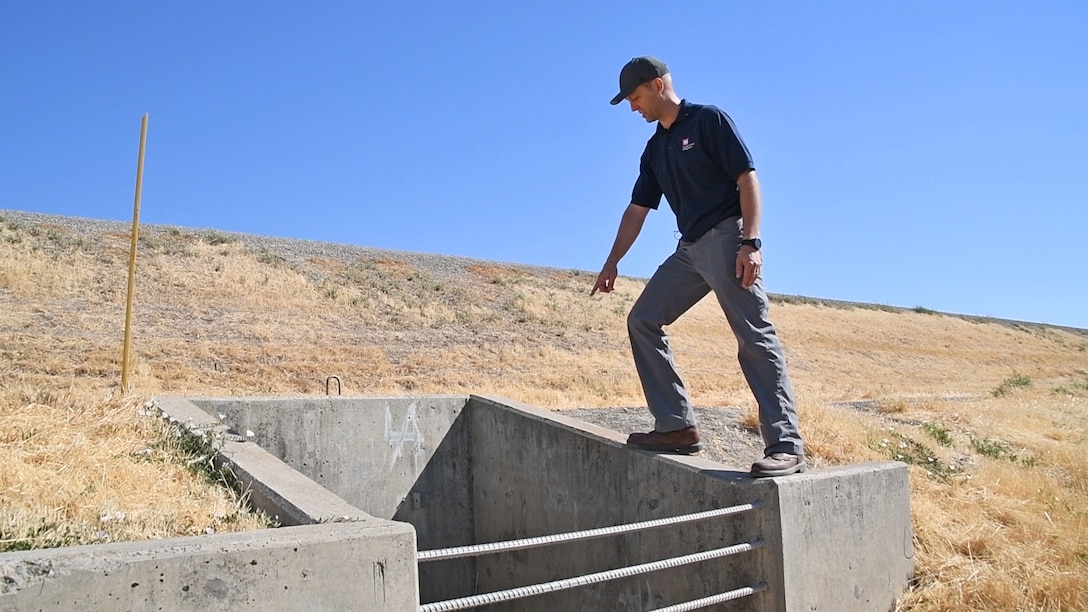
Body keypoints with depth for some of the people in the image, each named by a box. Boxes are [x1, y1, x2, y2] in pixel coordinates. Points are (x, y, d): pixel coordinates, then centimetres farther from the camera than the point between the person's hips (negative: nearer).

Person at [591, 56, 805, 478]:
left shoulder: (708, 120, -2)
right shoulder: (655, 149, 19)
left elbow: (747, 179, -10)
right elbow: (637, 210, 21)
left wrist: (750, 242, -19)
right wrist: (612, 262, 17)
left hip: (726, 238, -8)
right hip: (689, 249, 8)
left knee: (754, 335, -14)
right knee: (642, 320, 4)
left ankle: (786, 446, -13)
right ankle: (678, 426, 4)